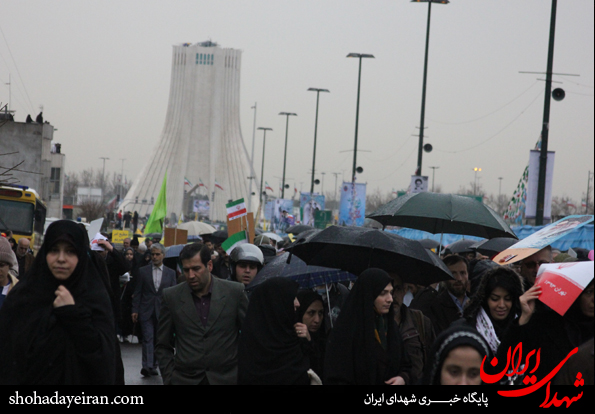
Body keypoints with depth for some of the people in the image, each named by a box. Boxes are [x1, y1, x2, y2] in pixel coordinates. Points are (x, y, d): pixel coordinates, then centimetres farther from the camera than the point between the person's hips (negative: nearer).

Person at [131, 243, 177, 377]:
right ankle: (147, 366, -17)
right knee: (148, 338, -10)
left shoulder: (170, 273, 8)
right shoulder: (143, 271, 5)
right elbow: (137, 292, 4)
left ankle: (153, 365, 16)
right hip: (146, 311, -1)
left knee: (158, 340, 5)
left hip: (162, 311, 1)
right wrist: (135, 310, -2)